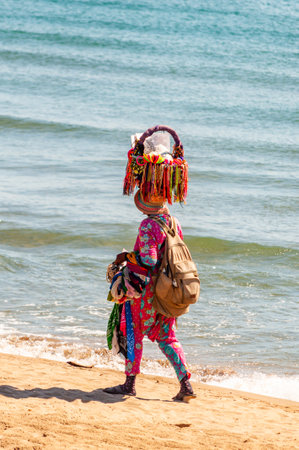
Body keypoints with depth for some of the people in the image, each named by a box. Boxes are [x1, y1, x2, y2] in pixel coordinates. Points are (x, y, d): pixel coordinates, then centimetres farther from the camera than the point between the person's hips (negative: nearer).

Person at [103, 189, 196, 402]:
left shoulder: (147, 226, -17)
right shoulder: (174, 223, 5)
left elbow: (148, 260, -24)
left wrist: (127, 256, -10)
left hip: (148, 287, -7)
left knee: (134, 333, 8)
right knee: (167, 338, 11)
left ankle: (130, 383, 13)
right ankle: (186, 384, 1)